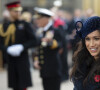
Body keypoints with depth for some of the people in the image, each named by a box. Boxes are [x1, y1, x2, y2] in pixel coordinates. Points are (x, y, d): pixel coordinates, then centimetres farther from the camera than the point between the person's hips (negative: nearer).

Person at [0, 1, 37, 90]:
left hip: (23, 59, -3)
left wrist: (22, 47, -18)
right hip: (10, 59, 3)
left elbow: (33, 41, -4)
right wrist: (8, 49, -16)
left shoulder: (25, 25, 0)